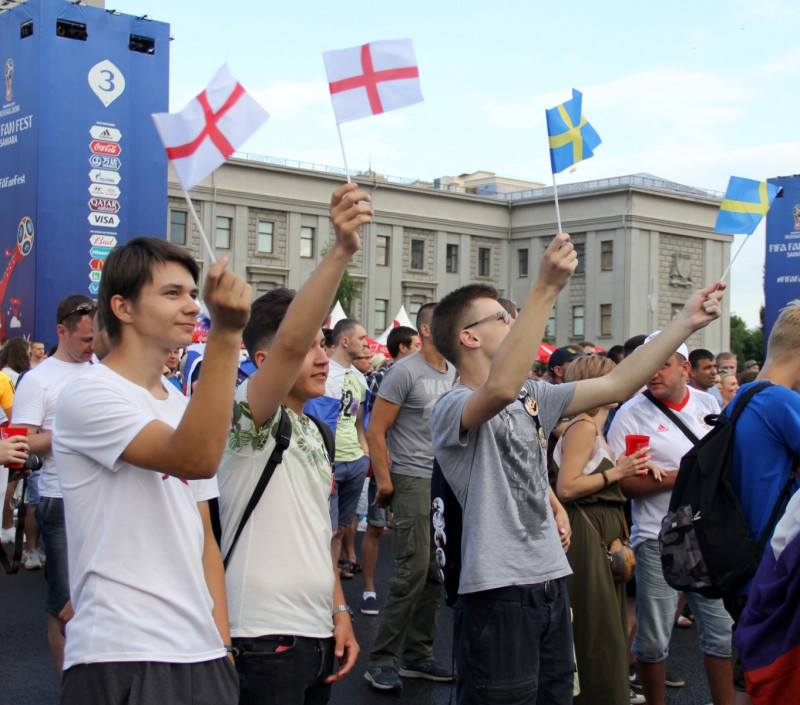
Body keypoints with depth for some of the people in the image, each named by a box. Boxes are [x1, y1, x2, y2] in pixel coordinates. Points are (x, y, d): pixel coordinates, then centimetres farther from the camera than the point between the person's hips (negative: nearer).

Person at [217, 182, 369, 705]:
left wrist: (340, 612, 15)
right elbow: (290, 342, -30)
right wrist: (341, 251, -37)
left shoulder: (311, 431, 16)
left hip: (318, 637, 8)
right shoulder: (250, 416, -11)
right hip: (266, 642, -8)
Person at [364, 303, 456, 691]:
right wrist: (384, 482, -12)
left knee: (437, 573, 9)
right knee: (413, 570, -10)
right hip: (413, 481, -7)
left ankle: (418, 656, 20)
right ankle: (381, 660, 0)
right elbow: (376, 431, -9)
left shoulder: (455, 373, 13)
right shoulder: (405, 371, -9)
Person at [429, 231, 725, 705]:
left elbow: (617, 384, 11)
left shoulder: (532, 396, 13)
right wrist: (547, 287, -38)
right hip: (499, 594, -8)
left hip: (551, 582, 8)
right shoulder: (452, 408, -13)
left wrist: (686, 322, 5)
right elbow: (501, 388, -36)